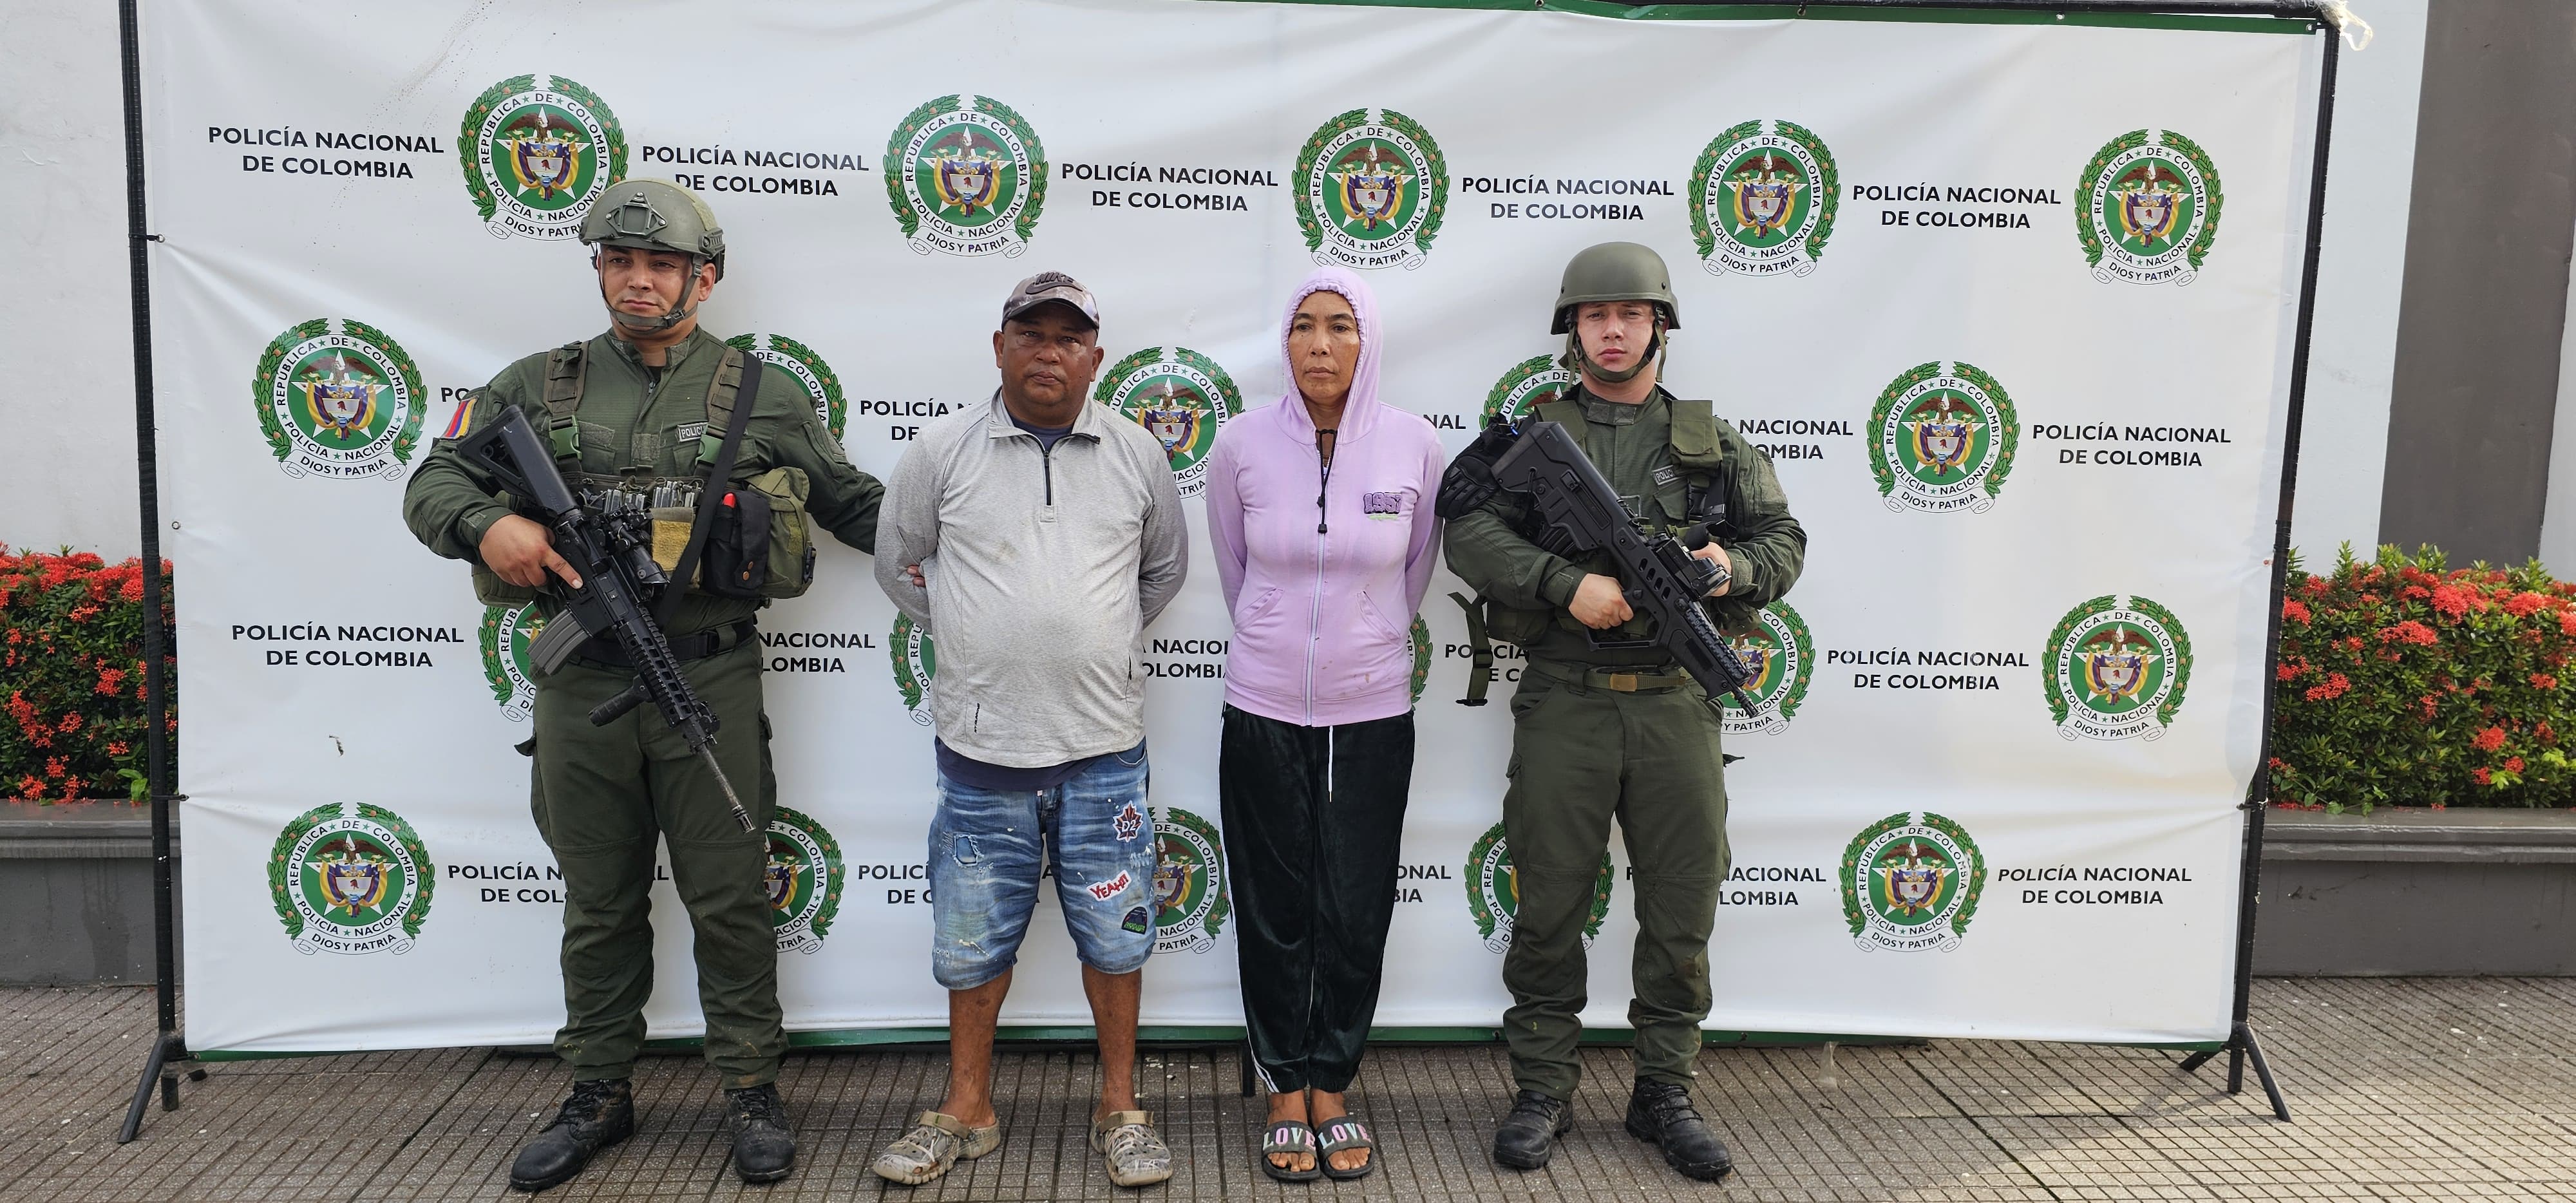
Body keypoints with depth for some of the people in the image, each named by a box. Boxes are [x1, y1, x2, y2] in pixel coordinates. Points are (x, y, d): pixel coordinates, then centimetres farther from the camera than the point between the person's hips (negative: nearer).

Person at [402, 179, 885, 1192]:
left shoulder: (760, 393, 4)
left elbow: (849, 500, 11)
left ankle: (752, 1091, 19)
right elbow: (433, 483, 8)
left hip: (711, 681, -2)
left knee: (729, 899, 5)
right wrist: (487, 524, -14)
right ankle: (598, 1097, 28)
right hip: (582, 682, 2)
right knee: (598, 904, 13)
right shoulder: (538, 386, 8)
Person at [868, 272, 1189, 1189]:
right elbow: (899, 562, 13)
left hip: (1103, 744, 1)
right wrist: (967, 634, 8)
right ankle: (967, 1110, 29)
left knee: (1115, 935, 9)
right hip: (981, 741, 0)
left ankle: (1120, 1107, 26)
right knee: (973, 941, 11)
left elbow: (1165, 567, 18)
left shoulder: (1137, 455, 4)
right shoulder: (943, 451, 1)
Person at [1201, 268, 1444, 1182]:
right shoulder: (1243, 445, -6)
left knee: (1357, 912, 9)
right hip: (1264, 711, 0)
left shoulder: (1414, 445, -5)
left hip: (1373, 712, 0)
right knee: (1275, 910, 9)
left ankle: (1333, 1090, 28)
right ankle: (1286, 1093, 27)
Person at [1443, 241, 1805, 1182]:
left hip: (1675, 706, 2)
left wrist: (1736, 565, -11)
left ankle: (1665, 1095, 23)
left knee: (1682, 907, 7)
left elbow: (1784, 539, 12)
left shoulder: (1713, 442, 13)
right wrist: (1568, 583, -20)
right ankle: (1542, 1093, 19)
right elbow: (1470, 537, -7)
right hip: (1564, 707, -2)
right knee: (1549, 906, 4)